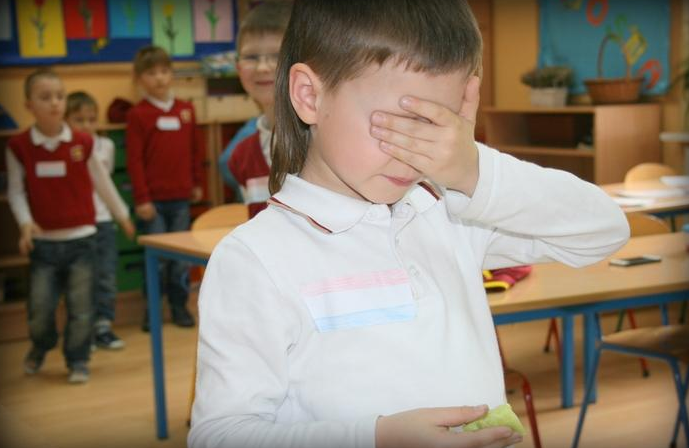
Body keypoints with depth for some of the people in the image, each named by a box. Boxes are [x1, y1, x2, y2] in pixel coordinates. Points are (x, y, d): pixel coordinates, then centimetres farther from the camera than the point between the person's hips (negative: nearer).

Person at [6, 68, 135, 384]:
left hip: (81, 238, 0)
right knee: (39, 307, 3)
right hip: (43, 242, 0)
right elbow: (16, 190, 2)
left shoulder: (82, 143, -1)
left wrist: (122, 215, 20)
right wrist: (25, 222, -13)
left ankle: (77, 361, 20)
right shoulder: (19, 147, -4)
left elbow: (102, 182, 12)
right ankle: (40, 347, 34)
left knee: (80, 307, 2)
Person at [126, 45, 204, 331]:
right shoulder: (138, 114, -4)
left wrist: (197, 184, 15)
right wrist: (141, 198, -10)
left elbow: (196, 150, 15)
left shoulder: (186, 110, 7)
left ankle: (179, 305, 19)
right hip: (153, 200, -3)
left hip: (181, 197, 3)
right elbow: (134, 159, -7)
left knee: (181, 256, 7)